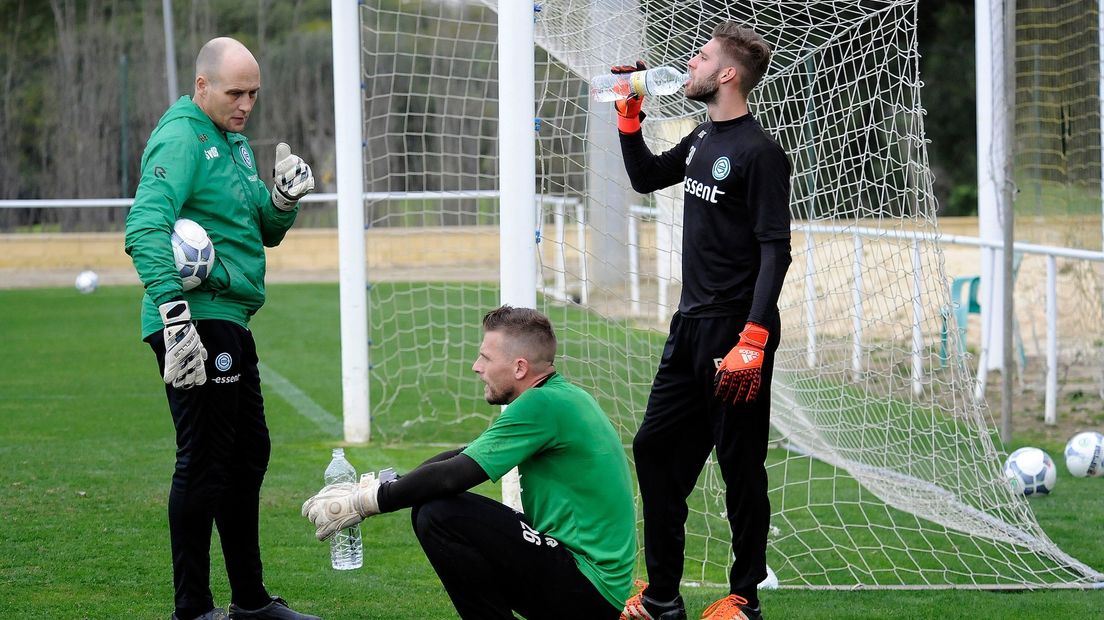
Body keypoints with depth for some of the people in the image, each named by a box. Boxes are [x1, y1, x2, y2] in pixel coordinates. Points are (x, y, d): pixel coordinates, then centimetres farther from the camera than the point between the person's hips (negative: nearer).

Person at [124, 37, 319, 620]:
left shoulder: (235, 142, 18)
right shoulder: (181, 138, -12)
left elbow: (265, 233, 24)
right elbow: (145, 230, -25)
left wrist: (284, 197, 1)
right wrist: (174, 314, -33)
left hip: (231, 323, 10)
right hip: (197, 321, -10)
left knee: (248, 453, 17)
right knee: (203, 462, -8)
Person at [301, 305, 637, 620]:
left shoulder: (543, 405, -17)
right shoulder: (563, 396, 12)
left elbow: (453, 474, -19)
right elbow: (466, 459, 17)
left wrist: (364, 502, -9)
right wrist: (374, 487, 10)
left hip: (590, 589, -10)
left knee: (440, 516, -19)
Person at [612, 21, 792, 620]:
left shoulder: (760, 153, -14)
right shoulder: (701, 141, 11)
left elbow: (775, 250, -19)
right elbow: (645, 178, 30)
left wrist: (752, 341, -26)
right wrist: (629, 115, 15)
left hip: (736, 334, -9)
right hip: (690, 326, 9)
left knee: (741, 467, 0)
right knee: (655, 449, 10)